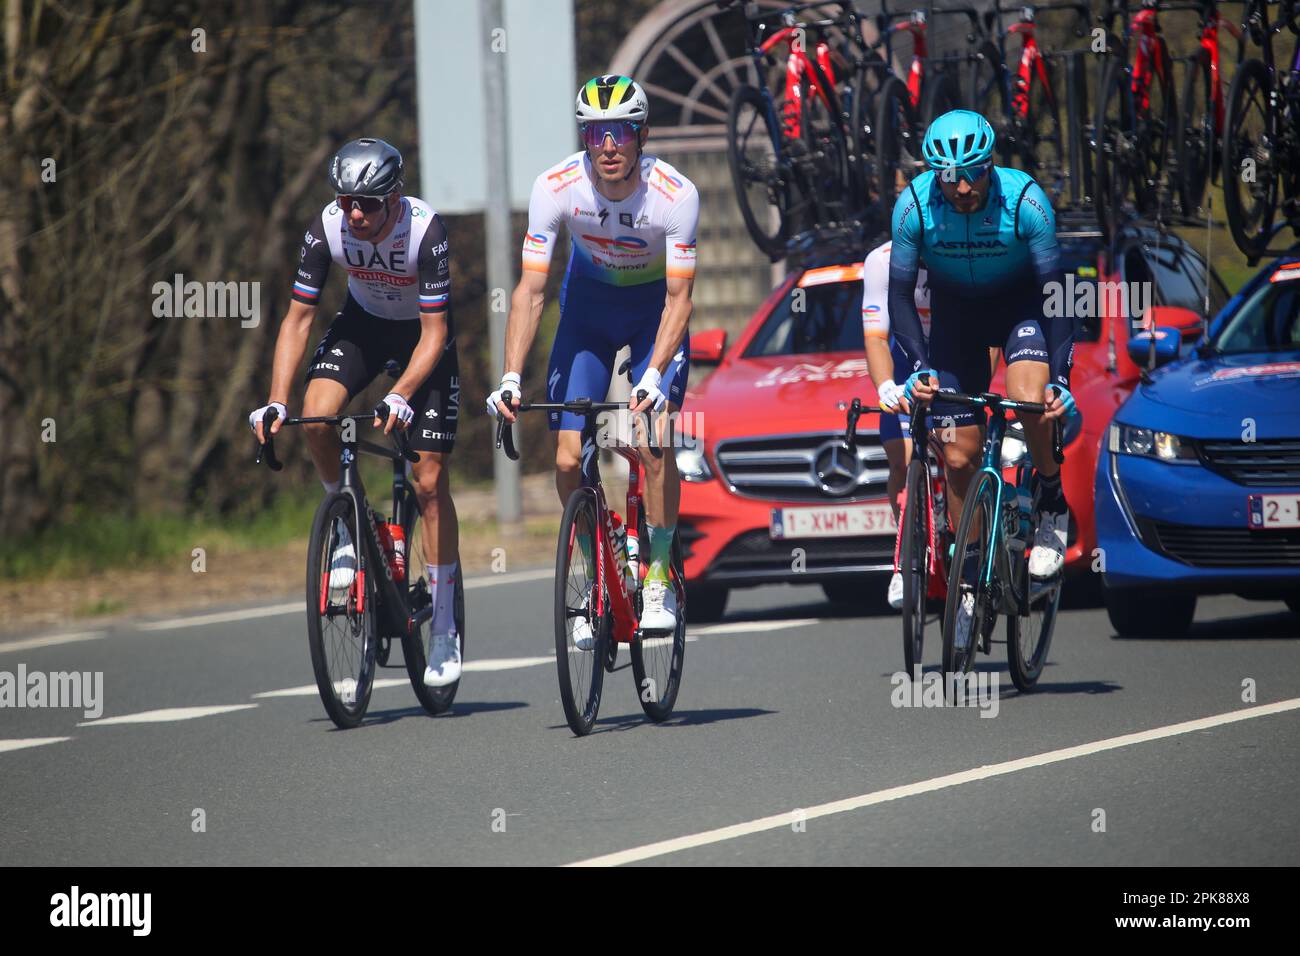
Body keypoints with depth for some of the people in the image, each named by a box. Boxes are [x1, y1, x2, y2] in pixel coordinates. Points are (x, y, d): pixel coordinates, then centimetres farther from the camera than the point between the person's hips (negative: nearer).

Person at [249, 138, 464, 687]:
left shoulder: (425, 230, -32)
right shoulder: (327, 229, -23)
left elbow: (434, 332, -29)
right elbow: (298, 318, -16)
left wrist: (400, 397, -43)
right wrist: (276, 402, -26)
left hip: (423, 332, -3)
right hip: (363, 321, 3)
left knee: (429, 481, -8)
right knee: (316, 418, -28)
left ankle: (444, 629, 1)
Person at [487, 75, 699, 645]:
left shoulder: (675, 194, -30)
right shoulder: (557, 188, -26)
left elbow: (678, 297, -26)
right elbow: (531, 290, -22)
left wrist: (654, 376, -40)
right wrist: (511, 377, -33)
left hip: (655, 305, -2)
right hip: (590, 301, 2)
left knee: (654, 442, -22)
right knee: (568, 460, -8)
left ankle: (658, 580, -6)